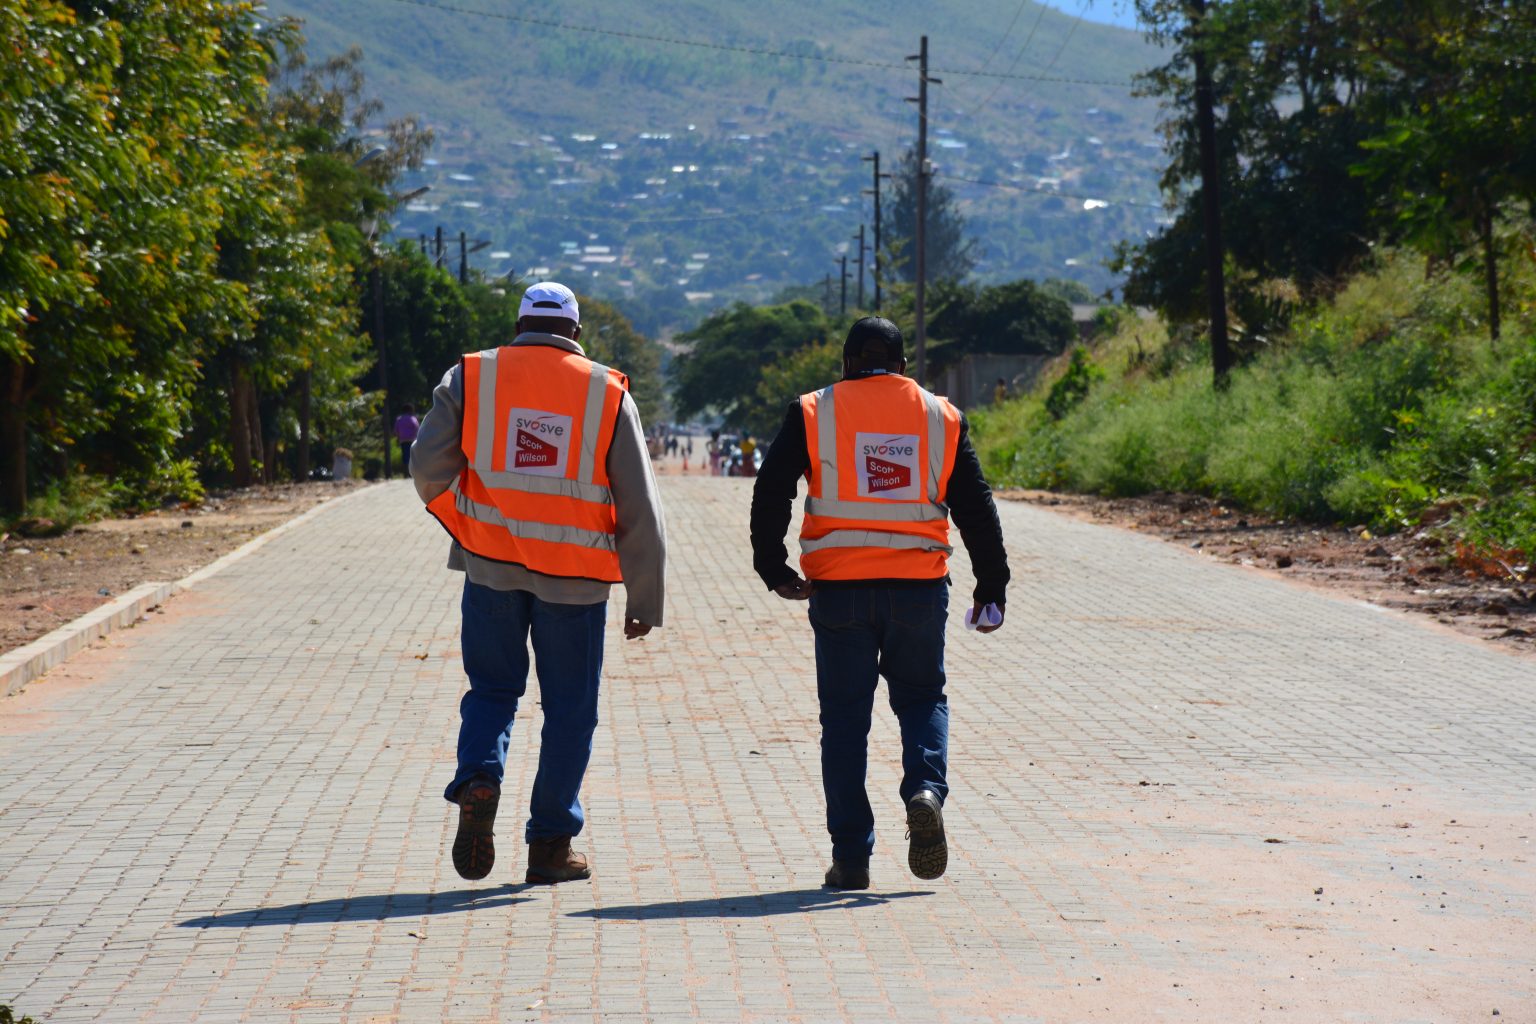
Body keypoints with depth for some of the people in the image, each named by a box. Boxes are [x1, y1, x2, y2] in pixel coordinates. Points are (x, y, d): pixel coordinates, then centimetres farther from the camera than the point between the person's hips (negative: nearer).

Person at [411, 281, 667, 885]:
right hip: (575, 575, -1)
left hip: (491, 564, 1)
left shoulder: (470, 377, 2)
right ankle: (551, 844, 11)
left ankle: (478, 779, -11)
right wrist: (645, 600, 6)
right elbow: (639, 509, 0)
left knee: (492, 689, 16)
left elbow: (428, 470, -3)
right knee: (569, 709, 10)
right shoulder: (608, 393, 1)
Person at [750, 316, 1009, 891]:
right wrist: (991, 589, 12)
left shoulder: (812, 414, 4)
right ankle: (925, 791, -12)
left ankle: (850, 859, 5)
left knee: (845, 719, 7)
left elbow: (770, 494, -3)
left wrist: (773, 569, 1)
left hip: (838, 590, -1)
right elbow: (976, 509, 8)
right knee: (921, 697, 18)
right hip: (920, 588, 1)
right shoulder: (941, 417, 8)